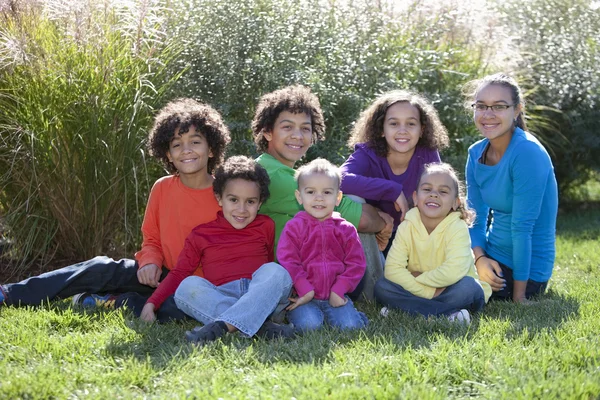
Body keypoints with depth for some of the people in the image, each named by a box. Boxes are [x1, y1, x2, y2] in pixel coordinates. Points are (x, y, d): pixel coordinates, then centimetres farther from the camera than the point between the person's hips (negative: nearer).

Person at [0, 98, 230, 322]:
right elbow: (151, 239, 12)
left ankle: (115, 302, -18)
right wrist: (150, 262, -9)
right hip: (162, 275, 4)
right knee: (101, 268, -11)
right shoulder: (162, 188, 1)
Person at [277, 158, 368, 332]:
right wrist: (304, 290, -16)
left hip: (335, 296, 2)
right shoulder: (294, 227, 0)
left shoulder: (346, 229, 7)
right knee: (309, 325, -29)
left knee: (350, 325, -22)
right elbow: (288, 261, -7)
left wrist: (339, 290, -8)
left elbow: (356, 262, 3)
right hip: (304, 296, -2)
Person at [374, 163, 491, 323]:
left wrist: (418, 278, -19)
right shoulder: (407, 227, -7)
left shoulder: (458, 228, -17)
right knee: (382, 287, -20)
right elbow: (392, 269, -17)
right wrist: (428, 292, -25)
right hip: (420, 291, 4)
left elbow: (454, 272, -33)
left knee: (466, 286, -34)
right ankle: (449, 313, -26)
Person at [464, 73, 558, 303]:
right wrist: (479, 258, -16)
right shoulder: (476, 153, 1)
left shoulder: (528, 153, -22)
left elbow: (522, 226, -22)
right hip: (492, 260, 7)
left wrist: (519, 295, -20)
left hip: (523, 269, -7)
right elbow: (476, 217, 4)